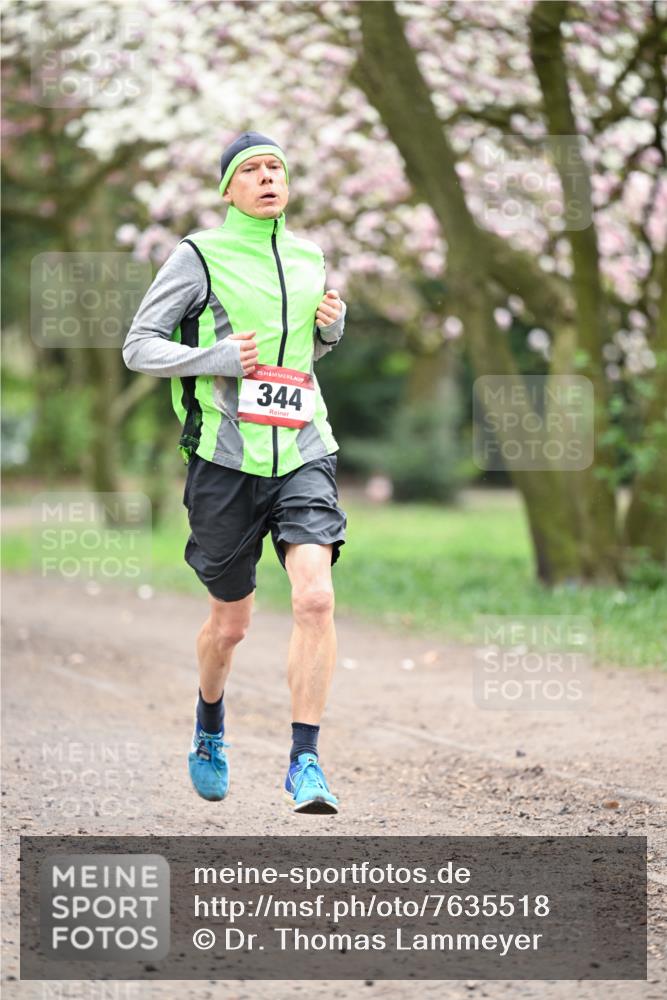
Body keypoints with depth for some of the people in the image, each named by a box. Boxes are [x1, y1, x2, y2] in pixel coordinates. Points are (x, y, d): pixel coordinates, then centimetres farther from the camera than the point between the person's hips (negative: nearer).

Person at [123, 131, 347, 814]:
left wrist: (332, 324, 5)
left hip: (302, 454, 3)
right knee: (231, 623, 9)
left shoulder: (308, 257, 12)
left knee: (316, 598, -18)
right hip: (225, 458, -3)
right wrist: (217, 358, -17)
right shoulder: (199, 257, -3)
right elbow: (138, 347, -3)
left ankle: (304, 763, -12)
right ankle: (209, 729, 40)